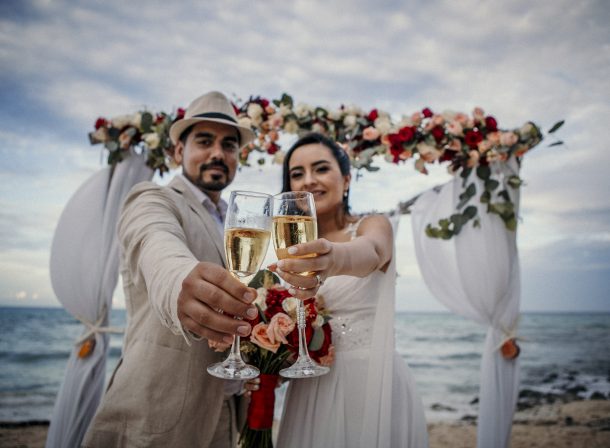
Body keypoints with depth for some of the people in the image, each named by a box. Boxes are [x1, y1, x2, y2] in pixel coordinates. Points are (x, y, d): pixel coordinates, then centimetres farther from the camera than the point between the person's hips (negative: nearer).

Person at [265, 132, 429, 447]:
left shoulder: (374, 226, -6)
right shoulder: (296, 249, 7)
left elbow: (370, 252, -30)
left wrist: (336, 258, -53)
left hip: (372, 381, -3)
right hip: (310, 387, 4)